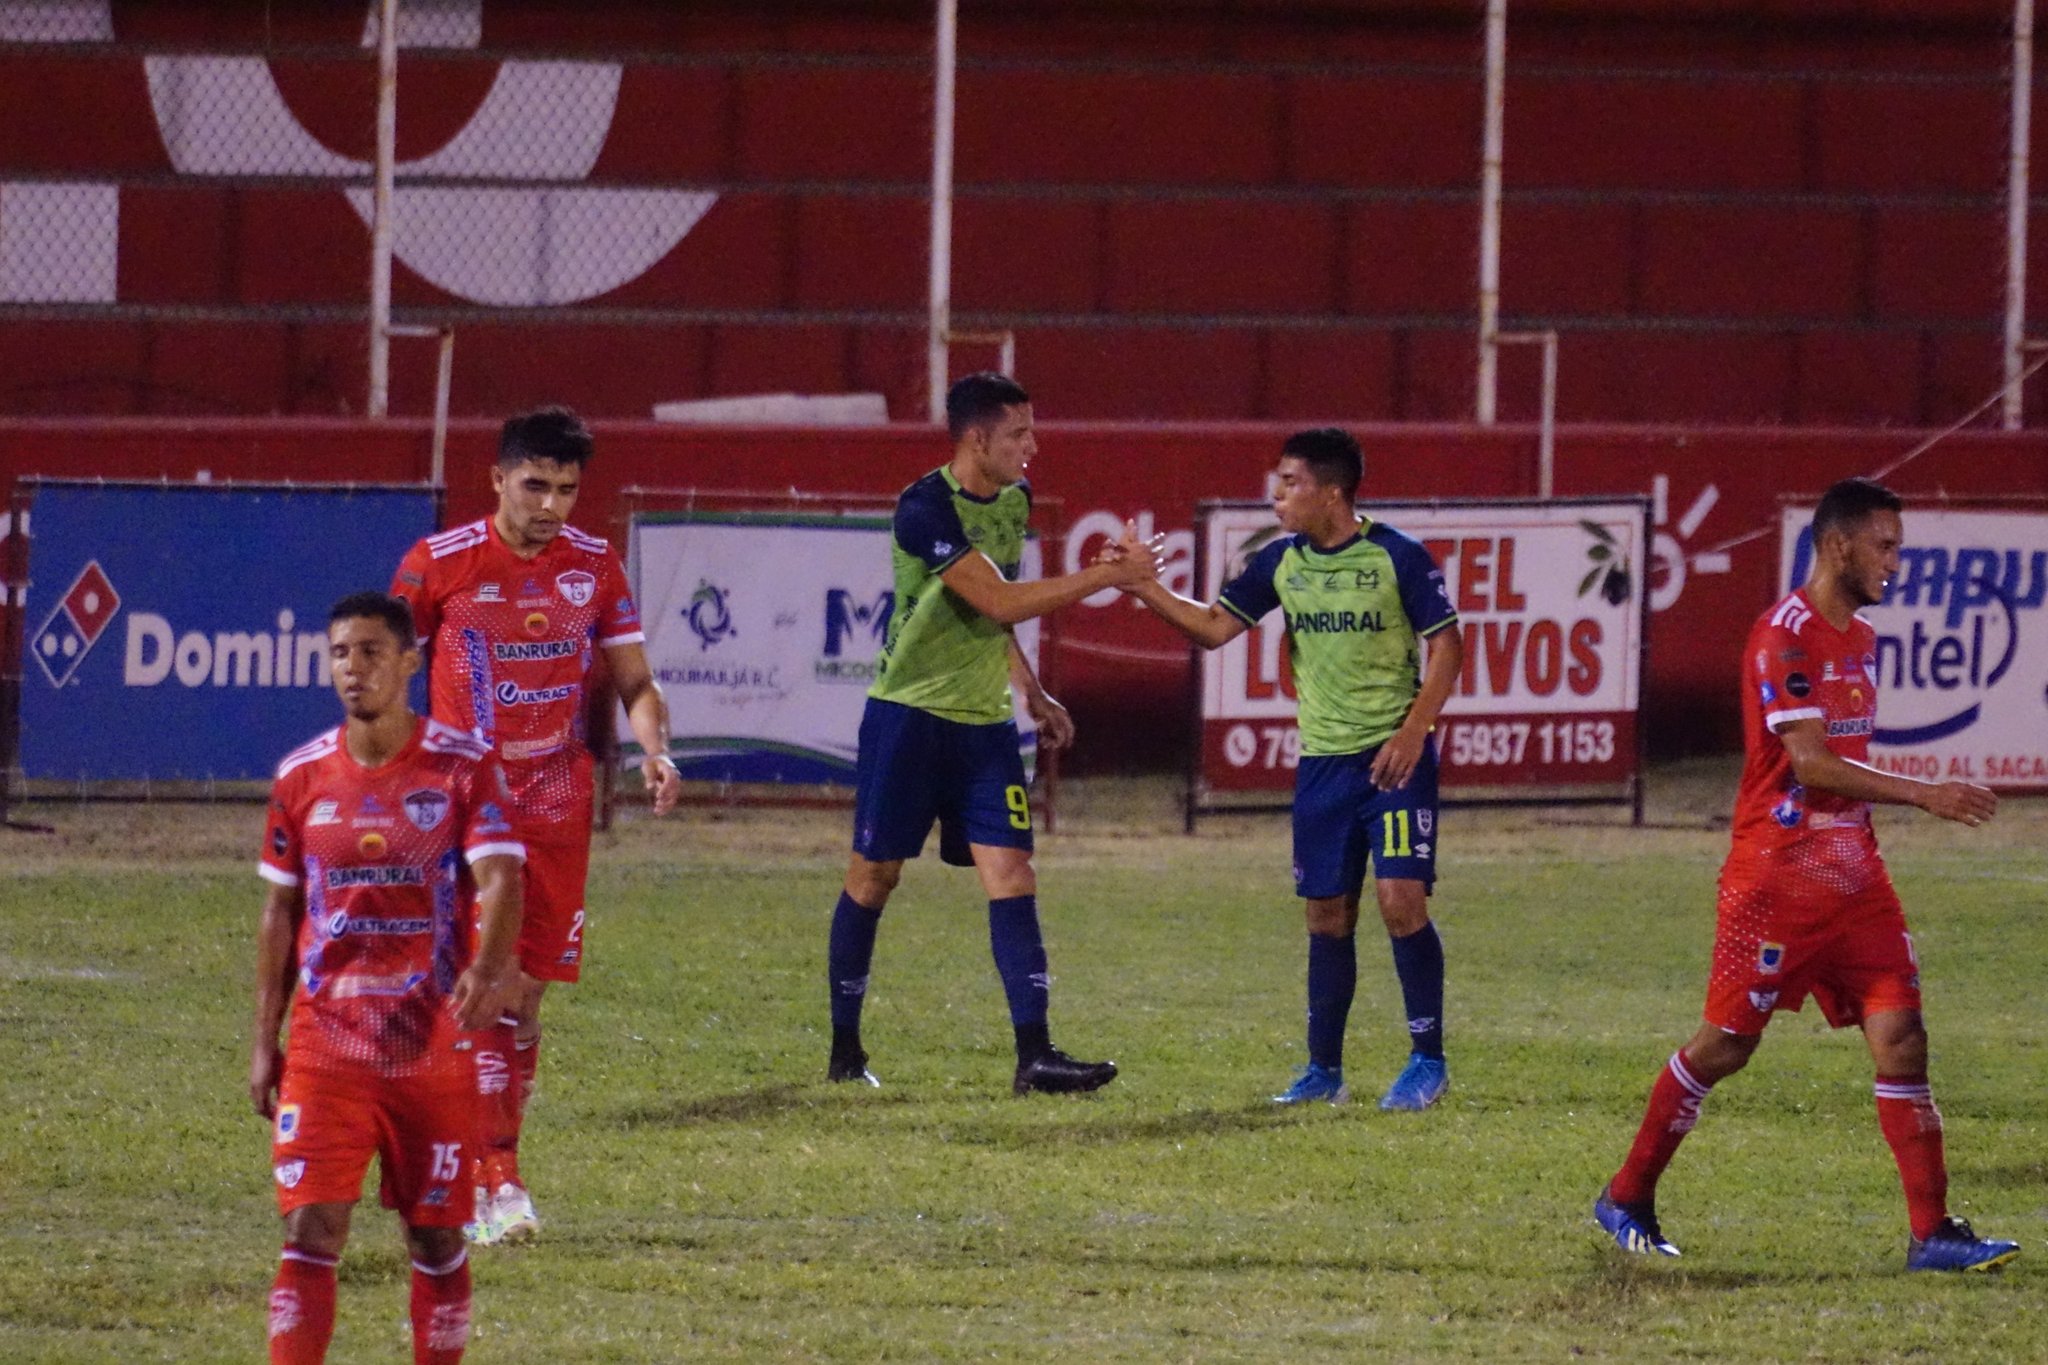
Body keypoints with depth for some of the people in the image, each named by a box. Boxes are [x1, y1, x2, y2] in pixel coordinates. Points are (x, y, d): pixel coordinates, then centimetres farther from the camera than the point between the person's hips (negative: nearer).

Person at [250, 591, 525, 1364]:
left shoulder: (463, 767, -4)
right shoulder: (303, 777, 5)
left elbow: (499, 880, -14)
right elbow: (280, 913, 12)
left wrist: (488, 970, -34)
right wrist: (265, 1041, 9)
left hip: (435, 1049, -1)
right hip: (324, 1054, 1)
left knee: (437, 1241, 8)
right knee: (310, 1235, -8)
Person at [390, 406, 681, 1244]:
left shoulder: (595, 567, 4)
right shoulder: (439, 564, -6)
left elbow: (634, 682, 10)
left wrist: (654, 748, -9)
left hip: (557, 811, 4)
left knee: (527, 996, 6)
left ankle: (473, 1172, 18)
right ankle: (499, 1184, -15)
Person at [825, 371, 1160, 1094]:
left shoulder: (1014, 499, 8)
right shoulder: (925, 509, -19)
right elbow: (998, 601, -25)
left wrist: (1033, 692, 18)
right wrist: (1109, 575, -23)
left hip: (984, 721, 6)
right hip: (908, 714, -6)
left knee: (1011, 873, -5)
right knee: (874, 876, 3)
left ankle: (1034, 1053, -11)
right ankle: (844, 1048, 16)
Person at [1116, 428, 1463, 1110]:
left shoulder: (1397, 557, -10)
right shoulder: (1282, 561, 4)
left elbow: (1446, 645, -7)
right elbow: (1214, 626, 5)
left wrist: (1414, 730, -16)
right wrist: (1145, 589, -9)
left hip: (1393, 755, -5)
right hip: (1322, 759, 5)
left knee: (1400, 899, -12)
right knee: (1327, 913, 7)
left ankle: (1428, 1060, -1)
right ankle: (1324, 1068, 15)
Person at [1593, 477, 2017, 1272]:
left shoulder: (1860, 638, 14)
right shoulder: (1786, 637, -15)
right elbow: (1811, 763, -22)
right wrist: (1925, 795, -24)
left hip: (1851, 871, 8)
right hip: (1776, 871, -8)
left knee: (1900, 1035, -4)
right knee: (1727, 1043, 0)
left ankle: (1931, 1232, -7)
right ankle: (1626, 1200, 17)